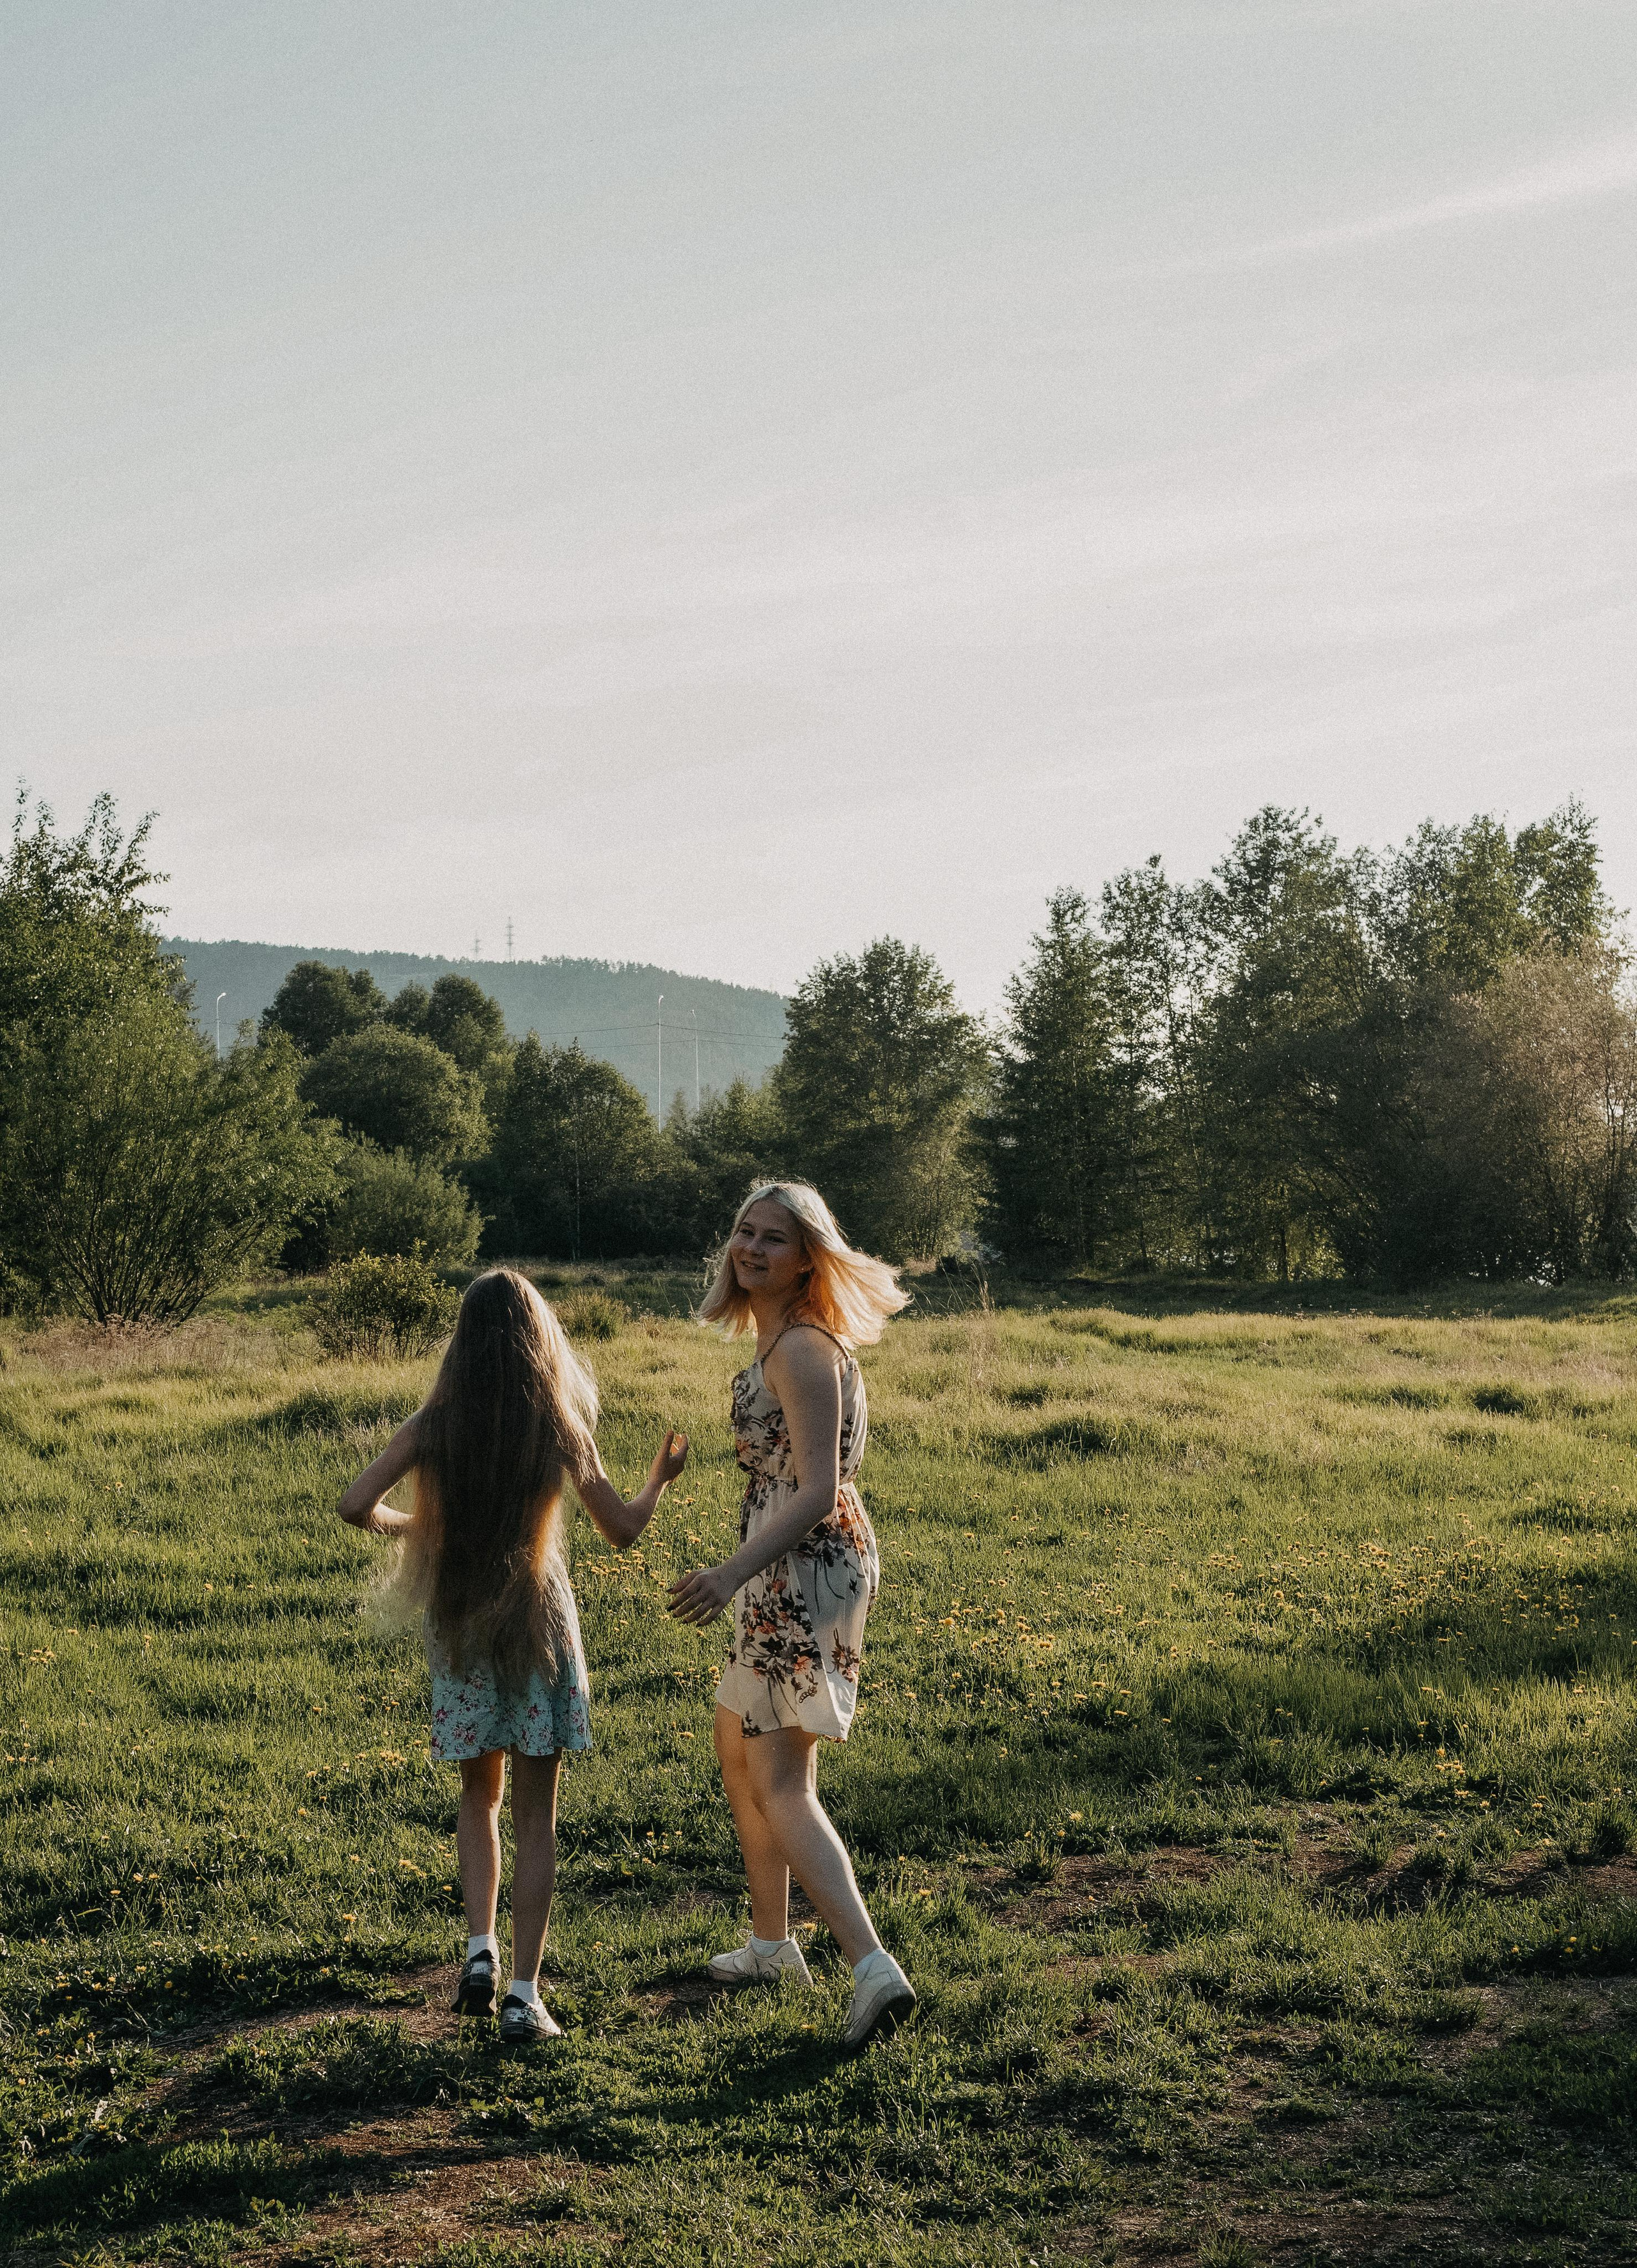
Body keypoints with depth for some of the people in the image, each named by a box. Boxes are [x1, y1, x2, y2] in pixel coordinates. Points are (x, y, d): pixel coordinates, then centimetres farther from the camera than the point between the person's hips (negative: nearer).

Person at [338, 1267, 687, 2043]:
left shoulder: (435, 1422, -4)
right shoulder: (560, 1426, -6)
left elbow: (356, 1506, -8)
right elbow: (623, 1530, 2)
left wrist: (406, 1526, 14)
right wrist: (661, 1477, 22)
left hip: (457, 1626, 2)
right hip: (537, 1621, -2)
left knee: (479, 1798, 21)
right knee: (534, 1815, 4)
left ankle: (480, 1952, 9)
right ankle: (524, 1994, 3)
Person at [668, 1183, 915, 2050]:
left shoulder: (803, 1350, -18)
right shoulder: (780, 1338, 12)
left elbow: (817, 1492, -24)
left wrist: (734, 1574, -33)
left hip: (806, 1572, -10)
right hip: (787, 1575, 10)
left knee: (781, 1786, -12)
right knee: (738, 1752, 22)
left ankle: (874, 1968, -21)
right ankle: (771, 1942, 35)